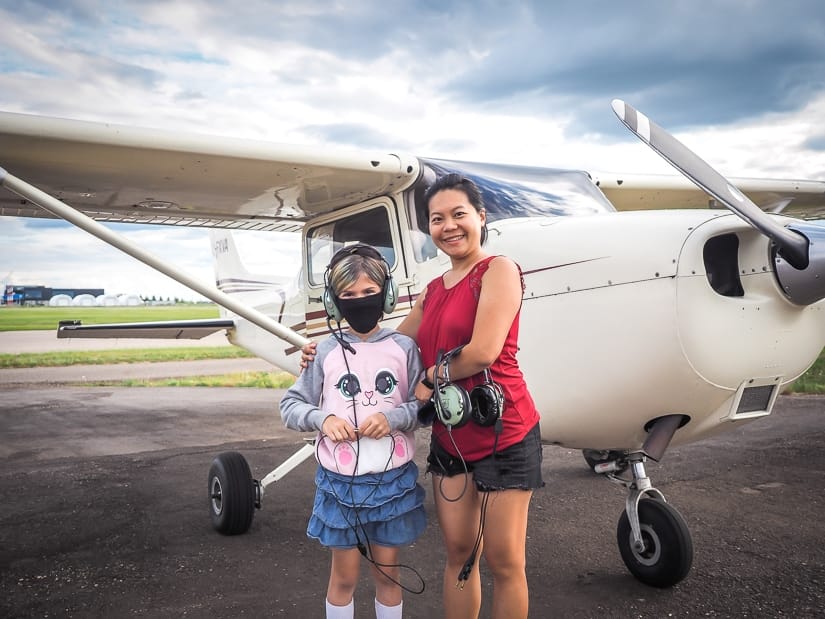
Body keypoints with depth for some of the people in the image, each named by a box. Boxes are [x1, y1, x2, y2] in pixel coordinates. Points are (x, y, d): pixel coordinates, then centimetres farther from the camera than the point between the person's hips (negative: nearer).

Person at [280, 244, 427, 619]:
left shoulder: (403, 347, -4)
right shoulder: (327, 352, -3)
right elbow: (290, 406, 2)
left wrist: (393, 417, -19)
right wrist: (323, 419, -15)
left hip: (392, 478, 0)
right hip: (340, 481, 0)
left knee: (388, 572, 15)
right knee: (344, 575, 14)